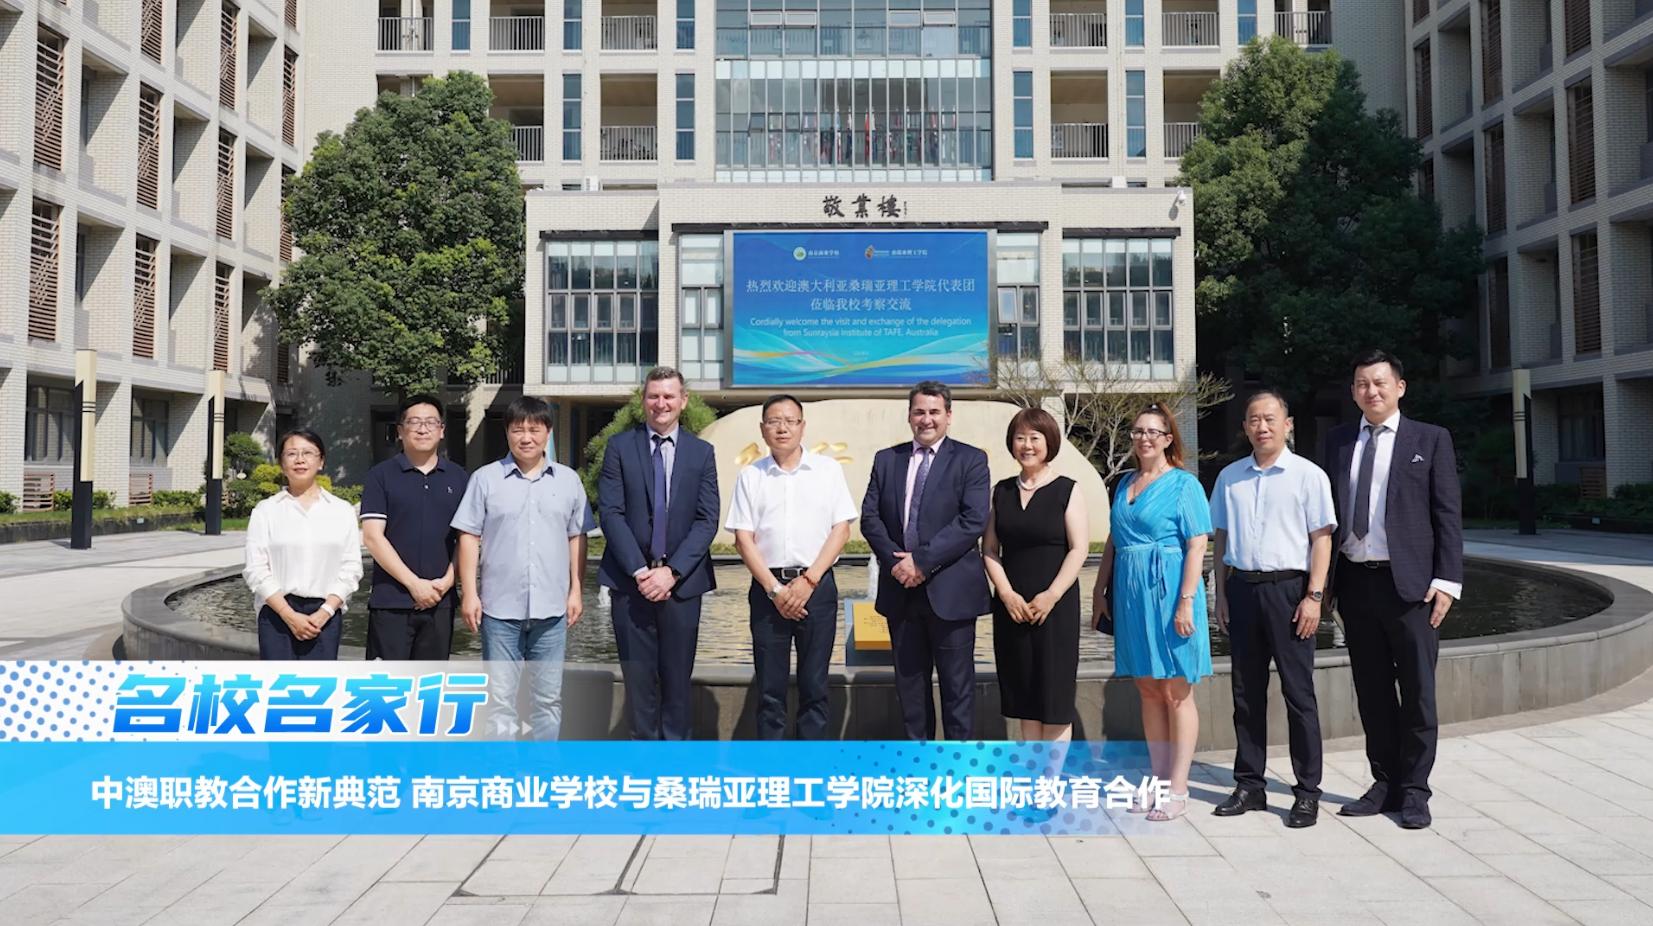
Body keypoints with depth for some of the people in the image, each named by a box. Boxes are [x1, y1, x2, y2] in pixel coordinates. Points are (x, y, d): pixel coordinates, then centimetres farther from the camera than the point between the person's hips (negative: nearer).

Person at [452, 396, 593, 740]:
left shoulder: (568, 480, 6)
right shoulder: (485, 479, 0)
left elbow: (577, 539, 9)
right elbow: (469, 538, 0)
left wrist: (576, 591, 4)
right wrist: (469, 593, -5)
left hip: (551, 608, 2)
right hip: (500, 607, -2)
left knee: (549, 696, 10)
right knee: (500, 697, 5)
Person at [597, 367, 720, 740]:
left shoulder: (701, 452, 6)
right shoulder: (620, 446, 4)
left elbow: (707, 520, 0)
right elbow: (610, 513, -3)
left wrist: (671, 571, -11)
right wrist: (639, 570, -12)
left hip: (681, 580, 1)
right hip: (631, 580, -1)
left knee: (678, 677, 7)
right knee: (638, 677, 4)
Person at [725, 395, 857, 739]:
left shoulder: (828, 469, 4)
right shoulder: (750, 476, 5)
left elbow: (841, 529, 0)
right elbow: (744, 538, 2)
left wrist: (808, 581, -9)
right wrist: (775, 589, -8)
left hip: (817, 586, 0)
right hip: (768, 588, 1)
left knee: (814, 685, 4)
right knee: (770, 688, 5)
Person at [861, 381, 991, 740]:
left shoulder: (970, 460, -2)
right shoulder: (886, 459, 10)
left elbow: (973, 521, -13)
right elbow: (869, 517, 5)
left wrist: (922, 561, -17)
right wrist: (894, 560, -11)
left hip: (950, 590, -4)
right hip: (900, 589, 4)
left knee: (957, 681, 4)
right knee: (909, 678, 13)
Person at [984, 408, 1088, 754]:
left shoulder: (1067, 490, -1)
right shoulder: (1001, 492, 9)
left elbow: (1079, 549, -6)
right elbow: (990, 550, 7)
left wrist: (1051, 596, -15)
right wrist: (1007, 595, -7)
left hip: (1055, 605, -4)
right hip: (1011, 606, 4)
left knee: (1054, 696, 0)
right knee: (1024, 695, 8)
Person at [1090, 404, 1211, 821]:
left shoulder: (1183, 483, -4)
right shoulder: (1125, 483, 13)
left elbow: (1196, 545, -10)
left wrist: (1186, 601, -17)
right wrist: (1100, 591, 13)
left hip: (1168, 593, -6)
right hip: (1131, 595, 6)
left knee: (1175, 692, 1)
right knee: (1148, 691, 10)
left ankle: (1177, 790, 8)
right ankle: (1159, 782, 19)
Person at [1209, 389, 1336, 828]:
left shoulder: (1308, 475, -1)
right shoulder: (1229, 477, 11)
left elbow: (1321, 539, -3)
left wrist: (1314, 596, -11)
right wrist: (1222, 594, 10)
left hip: (1288, 587, -4)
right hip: (1241, 587, 4)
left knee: (1298, 692, 0)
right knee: (1246, 692, 10)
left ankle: (1308, 792, 9)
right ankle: (1249, 785, 19)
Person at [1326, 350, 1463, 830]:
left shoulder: (1431, 440, 2)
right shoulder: (1338, 441, 11)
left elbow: (1449, 515, -1)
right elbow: (1329, 510, 11)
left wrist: (1446, 580, -10)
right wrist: (1323, 578, 6)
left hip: (1410, 582, -3)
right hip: (1355, 581, 3)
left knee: (1417, 692, 3)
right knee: (1372, 693, 11)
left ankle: (1415, 792, 14)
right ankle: (1385, 784, 22)